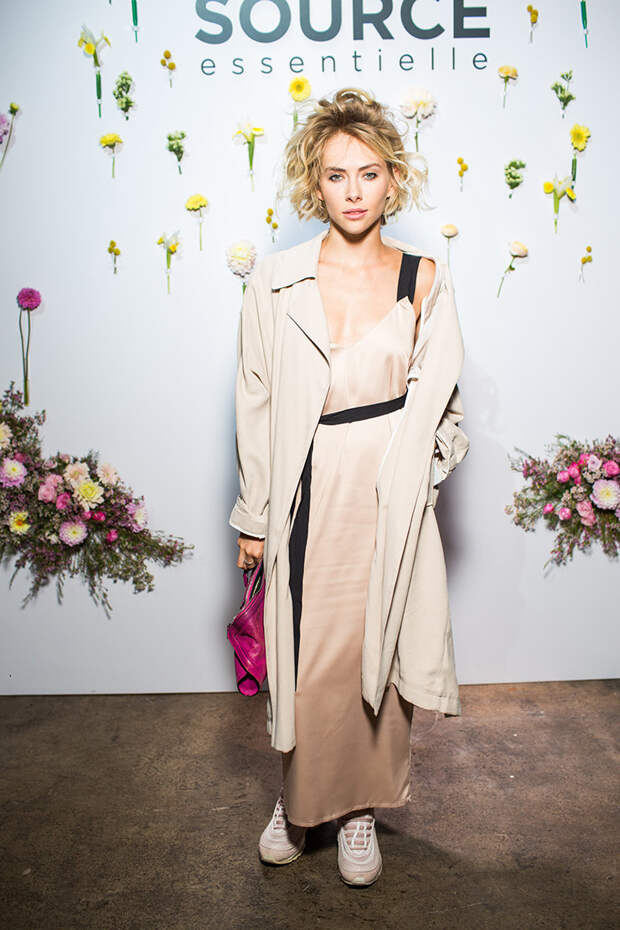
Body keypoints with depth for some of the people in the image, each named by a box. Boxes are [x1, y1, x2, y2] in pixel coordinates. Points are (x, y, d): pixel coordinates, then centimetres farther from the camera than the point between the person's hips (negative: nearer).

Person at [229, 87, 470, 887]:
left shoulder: (422, 278, 3)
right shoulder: (275, 281, 2)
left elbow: (439, 398, 9)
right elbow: (256, 402, 4)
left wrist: (412, 462, -7)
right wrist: (253, 515, 4)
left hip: (390, 492, 0)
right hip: (308, 490, 0)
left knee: (377, 648, 8)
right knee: (302, 653, 7)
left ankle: (361, 806, 33)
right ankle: (299, 800, 34)